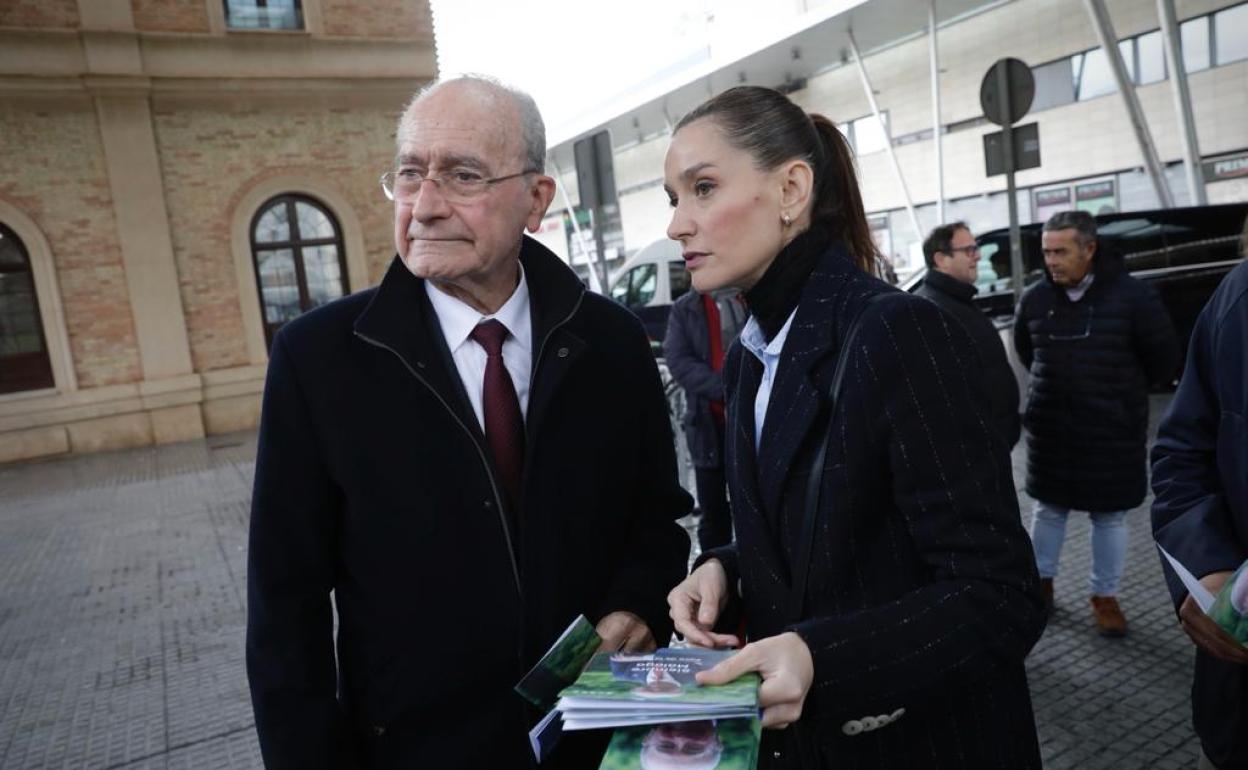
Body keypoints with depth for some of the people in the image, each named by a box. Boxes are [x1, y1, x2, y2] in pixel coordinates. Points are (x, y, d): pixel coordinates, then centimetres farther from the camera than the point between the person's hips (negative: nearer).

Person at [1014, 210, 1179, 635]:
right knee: (1048, 509, 14)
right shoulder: (1035, 299, -3)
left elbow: (1164, 358, -2)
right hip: (1049, 429, 2)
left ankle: (1105, 597, 27)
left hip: (1113, 431, -2)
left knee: (1110, 517, 10)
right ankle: (1042, 583, 31)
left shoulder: (1132, 296, -12)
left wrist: (1120, 390, 9)